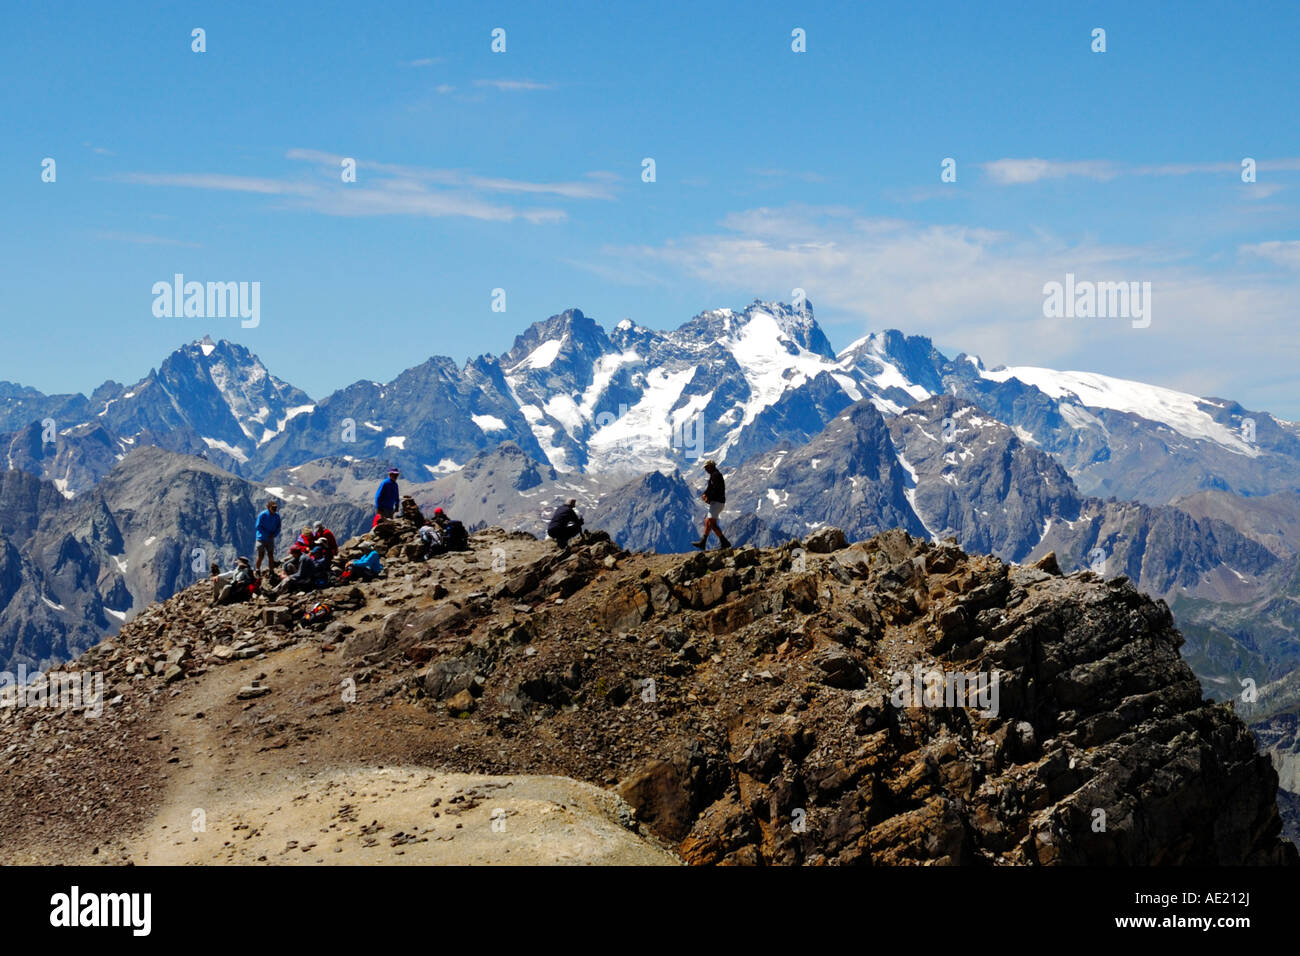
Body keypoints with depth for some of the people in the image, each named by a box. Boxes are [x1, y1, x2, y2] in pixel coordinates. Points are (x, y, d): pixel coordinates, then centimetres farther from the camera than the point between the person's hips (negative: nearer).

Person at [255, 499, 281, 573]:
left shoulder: (277, 516, 0)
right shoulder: (262, 515, -13)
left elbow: (278, 527, 7)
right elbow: (258, 527, -14)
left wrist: (274, 534, -13)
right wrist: (267, 534, -18)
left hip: (271, 539, 4)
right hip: (262, 538, -4)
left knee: (271, 556, 5)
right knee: (261, 555, -3)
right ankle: (257, 571, 9)